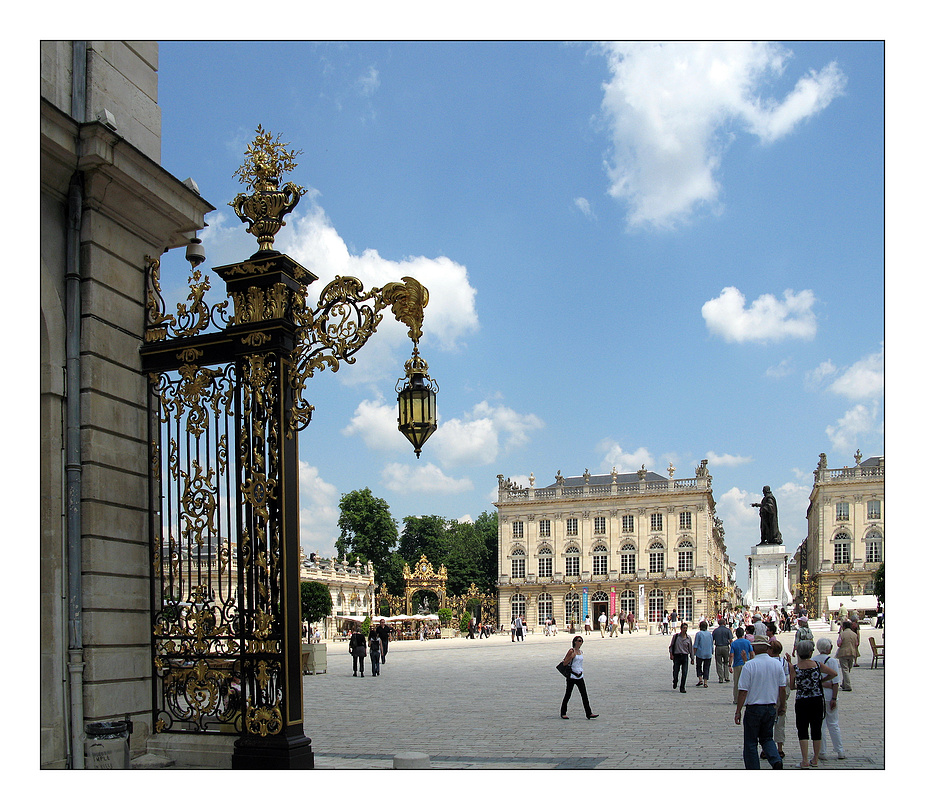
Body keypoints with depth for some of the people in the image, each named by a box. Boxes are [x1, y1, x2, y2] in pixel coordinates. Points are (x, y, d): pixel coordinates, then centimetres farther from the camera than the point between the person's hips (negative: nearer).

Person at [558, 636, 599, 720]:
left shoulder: (581, 652, 13)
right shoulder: (571, 651, -8)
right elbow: (564, 663, -11)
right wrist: (571, 657, -22)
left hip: (580, 676, 6)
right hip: (571, 676, -6)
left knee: (584, 695, -2)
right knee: (568, 694, 2)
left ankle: (588, 714, -5)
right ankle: (563, 713, 15)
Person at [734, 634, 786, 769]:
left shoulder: (749, 665, -14)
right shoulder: (776, 664, 0)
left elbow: (743, 691, -14)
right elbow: (782, 687, 8)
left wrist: (738, 711, -8)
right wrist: (781, 706, 23)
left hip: (754, 708, -5)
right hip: (771, 707, 5)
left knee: (750, 742, 8)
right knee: (767, 738, 20)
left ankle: (753, 770, 8)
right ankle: (776, 760, -3)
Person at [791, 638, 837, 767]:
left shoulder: (794, 668, -9)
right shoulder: (817, 665, -6)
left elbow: (791, 687, -1)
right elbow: (833, 673, 5)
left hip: (801, 702, -2)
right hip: (817, 700, 2)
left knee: (802, 730, 5)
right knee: (816, 729, 12)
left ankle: (805, 760, -3)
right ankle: (815, 759, 20)